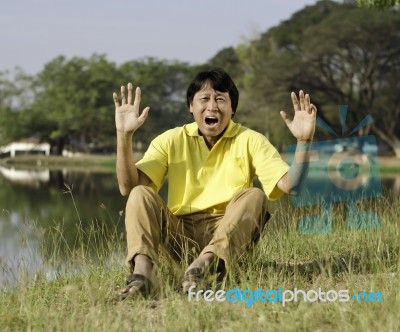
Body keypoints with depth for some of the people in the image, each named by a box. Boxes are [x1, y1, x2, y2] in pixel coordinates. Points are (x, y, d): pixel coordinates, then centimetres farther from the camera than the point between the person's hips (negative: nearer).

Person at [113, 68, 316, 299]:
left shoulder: (250, 141, 2)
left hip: (230, 235, -1)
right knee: (140, 194, -20)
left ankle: (204, 265, -46)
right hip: (181, 233, 1)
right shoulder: (171, 141, 4)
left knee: (254, 196, -27)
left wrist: (304, 141, -24)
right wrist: (125, 135, -17)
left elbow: (291, 185, -10)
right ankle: (142, 272, -43)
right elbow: (128, 187, -7)